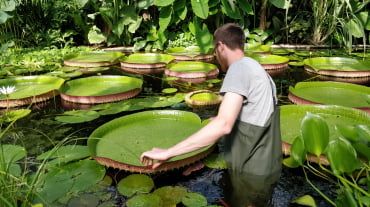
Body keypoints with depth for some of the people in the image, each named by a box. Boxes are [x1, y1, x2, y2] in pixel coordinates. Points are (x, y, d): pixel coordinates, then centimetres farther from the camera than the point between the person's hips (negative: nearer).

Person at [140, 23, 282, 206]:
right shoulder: (259, 70, 9)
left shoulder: (240, 68, -20)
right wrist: (220, 121, 34)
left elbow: (223, 125, -34)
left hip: (251, 173, -9)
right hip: (268, 167, 9)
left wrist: (168, 153, -33)